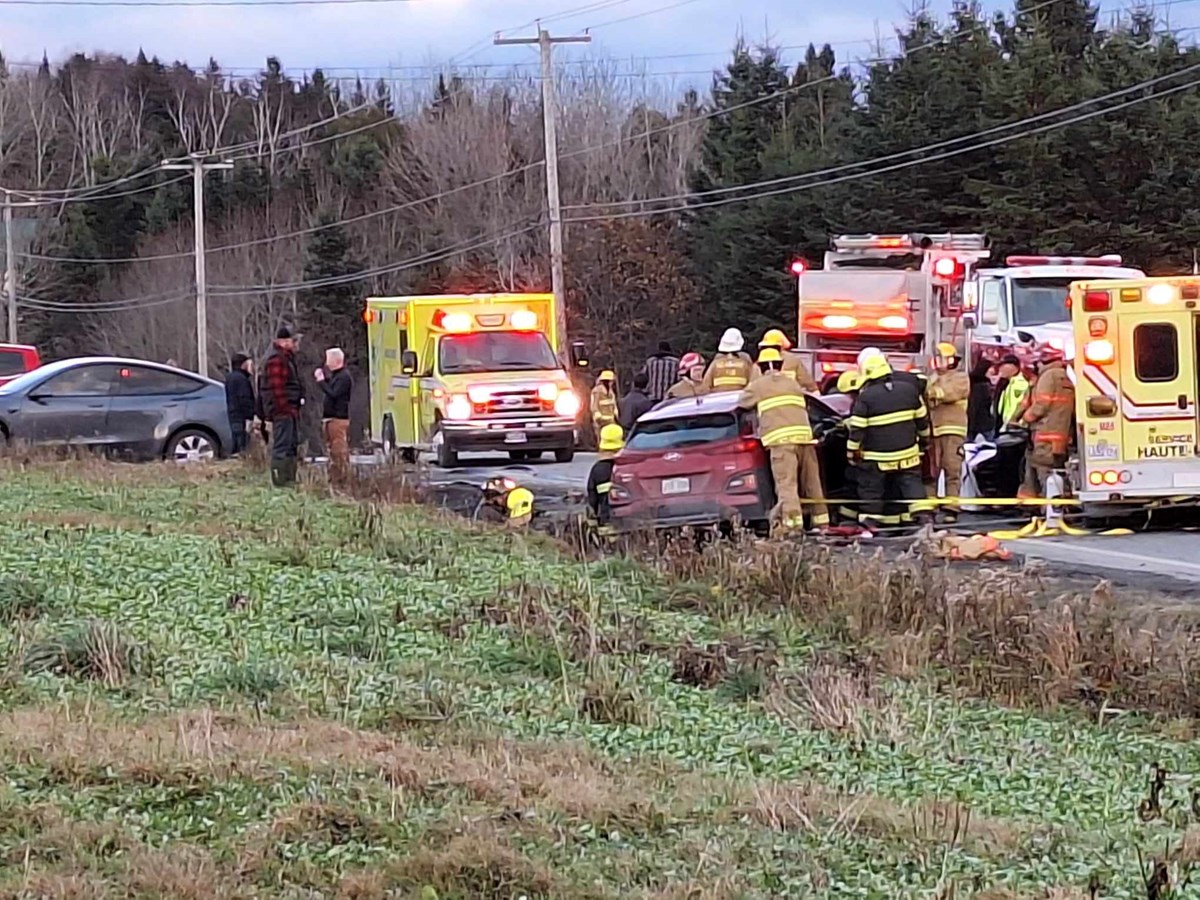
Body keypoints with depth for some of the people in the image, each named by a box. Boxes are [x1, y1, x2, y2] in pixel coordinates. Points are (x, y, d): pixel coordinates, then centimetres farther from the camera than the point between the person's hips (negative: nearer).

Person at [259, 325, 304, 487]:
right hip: (283, 410, -11)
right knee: (282, 446, -10)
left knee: (292, 445, 14)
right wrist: (285, 408, -22)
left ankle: (290, 479, 19)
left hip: (289, 409, 11)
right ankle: (280, 480, -11)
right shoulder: (277, 360, -15)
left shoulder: (287, 358, 21)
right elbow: (277, 388, -21)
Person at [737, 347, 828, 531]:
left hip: (780, 440, -5)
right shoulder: (793, 384, 25)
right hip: (804, 435, 5)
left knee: (787, 484, -12)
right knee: (811, 482, 13)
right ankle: (821, 521, 16)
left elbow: (741, 404, 17)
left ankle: (793, 521, -25)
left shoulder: (757, 386, 9)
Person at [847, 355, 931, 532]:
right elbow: (922, 418, 10)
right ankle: (923, 516, 0)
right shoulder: (909, 389, -1)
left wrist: (852, 451, 1)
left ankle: (869, 523, 12)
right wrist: (924, 437, 26)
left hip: (876, 458, -3)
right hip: (907, 454, 3)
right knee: (912, 484, 11)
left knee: (871, 490, 9)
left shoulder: (865, 397, -13)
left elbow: (857, 429, -10)